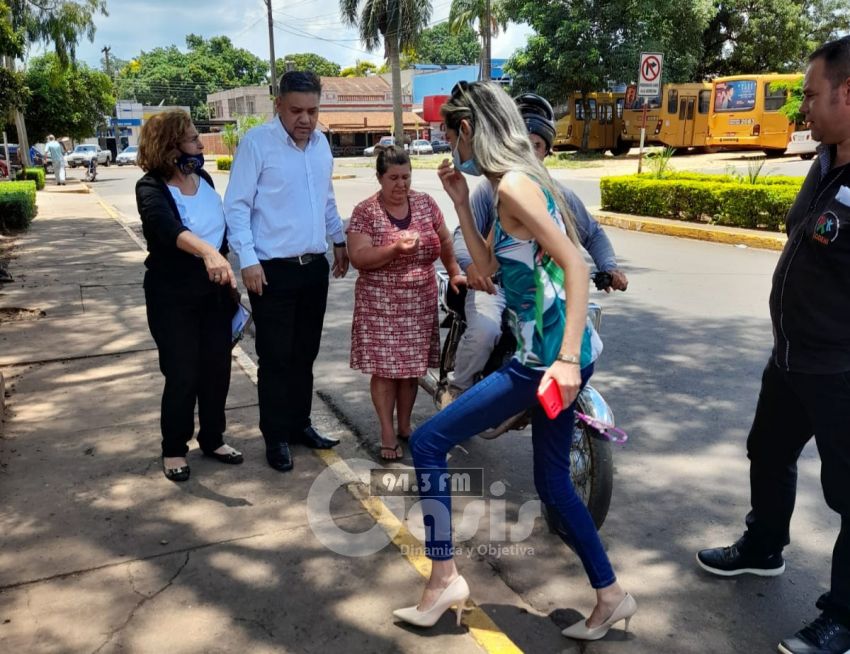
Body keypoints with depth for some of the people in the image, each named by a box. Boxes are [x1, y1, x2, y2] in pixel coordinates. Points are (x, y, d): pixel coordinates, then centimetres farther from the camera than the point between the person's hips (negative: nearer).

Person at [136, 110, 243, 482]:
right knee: (183, 374, -1)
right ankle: (174, 449, 18)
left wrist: (225, 269, 16)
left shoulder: (204, 179, 4)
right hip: (173, 294, -5)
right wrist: (207, 252, -54)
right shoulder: (151, 189, -16)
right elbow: (168, 230, -37)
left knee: (217, 368, 9)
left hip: (214, 288, 6)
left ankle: (212, 439, 27)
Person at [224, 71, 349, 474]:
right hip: (273, 269, -6)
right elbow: (237, 205, -12)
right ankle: (275, 437, 17)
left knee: (305, 353, 15)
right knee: (276, 358, 2)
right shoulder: (257, 142, -11)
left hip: (315, 266, 6)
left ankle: (299, 424, 30)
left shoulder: (321, 142, 8)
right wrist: (248, 260, -19)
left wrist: (339, 240, 21)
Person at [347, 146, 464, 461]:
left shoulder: (425, 203, 4)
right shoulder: (365, 211, -8)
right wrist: (395, 249, -26)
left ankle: (405, 426, 25)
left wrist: (454, 272, 9)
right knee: (384, 367, 0)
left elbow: (445, 239, 16)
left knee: (412, 365, 10)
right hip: (380, 305, -3)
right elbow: (358, 258, -15)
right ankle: (387, 433, 11)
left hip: (419, 303, 4)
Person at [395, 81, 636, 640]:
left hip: (549, 356, -10)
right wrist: (461, 202, 13)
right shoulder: (517, 183, 15)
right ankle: (611, 596, 30)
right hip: (557, 352, 10)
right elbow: (488, 268, 19)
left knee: (428, 442, -1)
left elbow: (576, 267, -21)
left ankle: (444, 579, 11)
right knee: (552, 482, 19)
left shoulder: (513, 184, -14)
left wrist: (567, 360, -27)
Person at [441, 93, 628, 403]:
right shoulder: (490, 189, 1)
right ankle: (455, 389, -4)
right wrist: (470, 264, -31)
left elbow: (592, 234, 16)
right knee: (484, 331, -33)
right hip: (493, 284, -3)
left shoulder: (559, 195, 8)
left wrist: (609, 267, -3)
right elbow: (464, 234, -8)